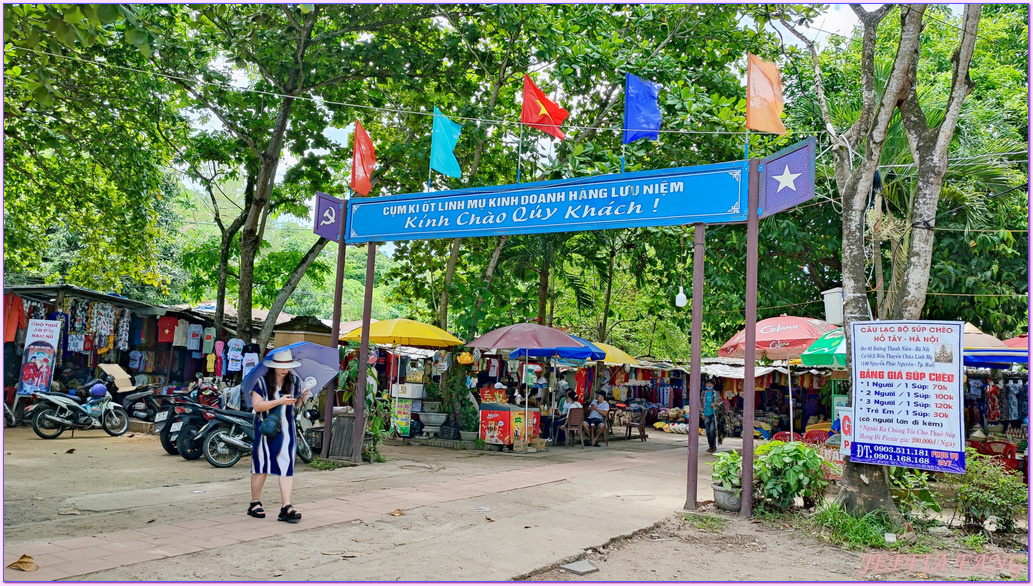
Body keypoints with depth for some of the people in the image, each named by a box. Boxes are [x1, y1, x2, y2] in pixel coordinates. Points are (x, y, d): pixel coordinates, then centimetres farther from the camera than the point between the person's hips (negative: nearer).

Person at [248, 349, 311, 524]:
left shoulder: (294, 380, 8)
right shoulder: (262, 381, -6)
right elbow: (257, 405, -13)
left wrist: (302, 398, -7)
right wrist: (279, 401, -21)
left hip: (286, 429, 3)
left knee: (287, 466, -7)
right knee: (261, 467, 4)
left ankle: (287, 508, -9)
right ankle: (255, 504, 22)